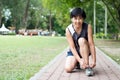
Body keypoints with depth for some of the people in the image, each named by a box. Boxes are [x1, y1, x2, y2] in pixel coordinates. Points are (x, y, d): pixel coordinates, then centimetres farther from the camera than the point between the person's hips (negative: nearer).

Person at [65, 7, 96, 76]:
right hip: (74, 52, 1)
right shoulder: (68, 30, -20)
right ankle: (77, 63, 14)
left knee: (82, 40, -33)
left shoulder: (88, 27, -21)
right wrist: (80, 60, -35)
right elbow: (72, 47, -23)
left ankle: (87, 66, -26)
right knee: (68, 69, -23)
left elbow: (91, 44, -23)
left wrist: (94, 60, -30)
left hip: (85, 50, -1)